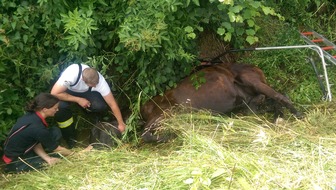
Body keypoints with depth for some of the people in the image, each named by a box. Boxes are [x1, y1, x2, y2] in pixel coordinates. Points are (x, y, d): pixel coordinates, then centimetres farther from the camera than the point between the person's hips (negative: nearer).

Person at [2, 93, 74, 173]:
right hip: (14, 160, -7)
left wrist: (47, 158, -15)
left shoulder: (32, 115, -8)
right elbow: (56, 149, -16)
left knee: (55, 132, -3)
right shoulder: (37, 128, -32)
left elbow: (36, 143, -2)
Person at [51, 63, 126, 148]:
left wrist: (121, 123, -16)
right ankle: (70, 138, -9)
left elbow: (112, 104, -22)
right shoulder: (71, 75, -42)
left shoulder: (99, 80, -32)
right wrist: (78, 100, -31)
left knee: (100, 106, -27)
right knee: (60, 106, -34)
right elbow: (54, 93, -35)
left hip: (85, 92, 2)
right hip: (67, 90, -1)